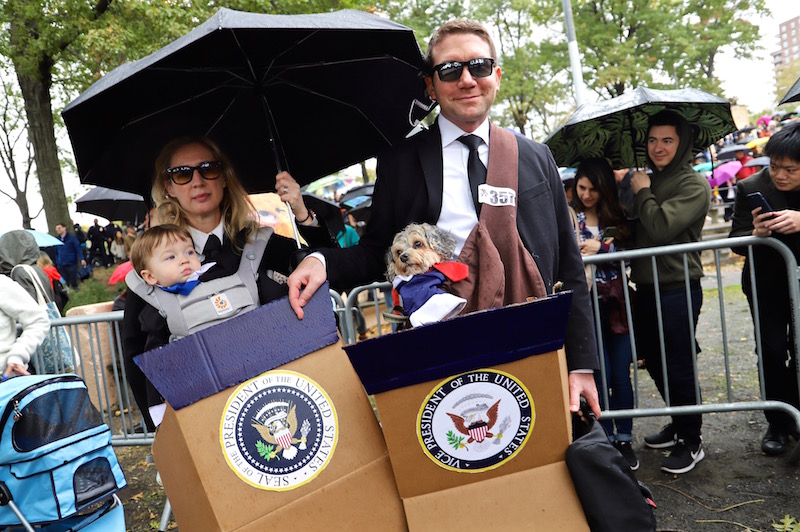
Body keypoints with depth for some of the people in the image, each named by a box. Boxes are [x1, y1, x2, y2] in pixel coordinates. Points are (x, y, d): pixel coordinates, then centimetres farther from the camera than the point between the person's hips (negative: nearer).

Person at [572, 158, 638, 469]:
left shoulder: (617, 215, 9)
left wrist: (600, 248, -12)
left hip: (616, 302, 2)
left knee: (621, 374, 6)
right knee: (601, 376, -1)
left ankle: (624, 440, 20)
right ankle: (606, 441, 15)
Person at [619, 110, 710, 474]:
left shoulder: (694, 185, -10)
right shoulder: (649, 180, 14)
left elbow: (661, 228, -24)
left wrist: (642, 192, -10)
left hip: (677, 289, -8)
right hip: (646, 286, 8)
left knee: (679, 367, 0)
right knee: (655, 362, 18)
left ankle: (691, 443, 17)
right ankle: (679, 426, 37)